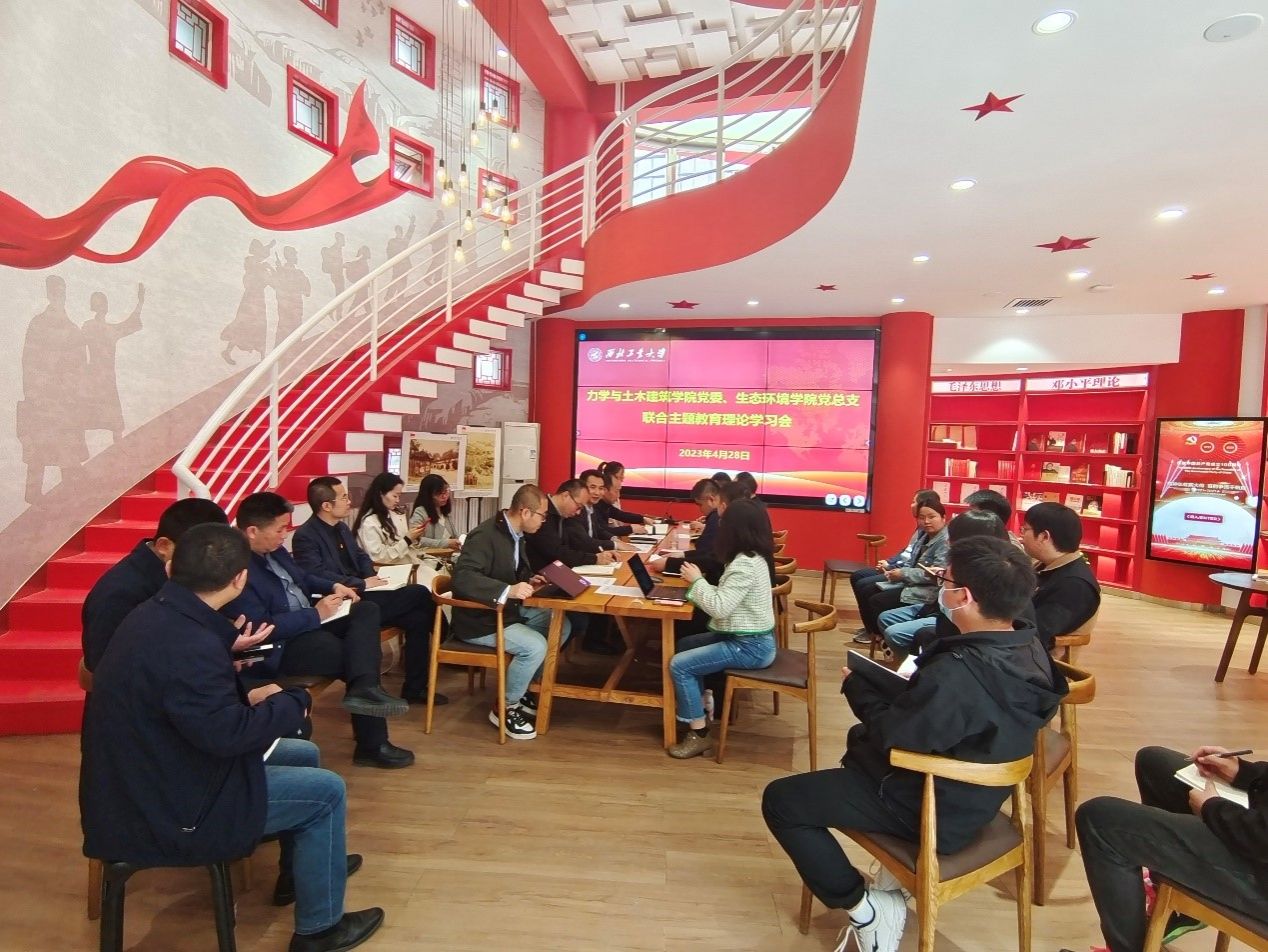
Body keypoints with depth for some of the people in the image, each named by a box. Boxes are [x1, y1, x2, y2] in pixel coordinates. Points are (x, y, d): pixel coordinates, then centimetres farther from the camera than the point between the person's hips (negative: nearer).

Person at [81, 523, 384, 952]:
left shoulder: (154, 615, -1)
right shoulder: (189, 646, -33)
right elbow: (227, 734, -32)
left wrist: (246, 697, 4)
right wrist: (293, 701, -16)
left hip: (143, 784, 10)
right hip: (167, 813, -10)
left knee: (303, 755, 19)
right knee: (326, 791, -2)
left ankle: (309, 863, 40)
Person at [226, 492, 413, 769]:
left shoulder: (274, 550, 7)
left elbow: (303, 578, 24)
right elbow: (262, 628, -27)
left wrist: (333, 586, 5)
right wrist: (316, 614, -20)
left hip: (307, 624, 10)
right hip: (278, 647, -10)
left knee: (367, 611, -6)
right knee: (360, 653, -16)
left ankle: (364, 687, -28)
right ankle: (372, 745, -6)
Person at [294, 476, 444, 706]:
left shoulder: (342, 527, 16)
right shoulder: (305, 536, -10)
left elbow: (361, 557, 22)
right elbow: (318, 575, -22)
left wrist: (372, 577, 0)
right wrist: (362, 584, -21)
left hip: (360, 596, 8)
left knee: (417, 617, -12)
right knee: (420, 593, -18)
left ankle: (415, 688, -2)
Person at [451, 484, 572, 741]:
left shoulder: (515, 533, 5)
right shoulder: (485, 535, -24)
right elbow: (462, 578, -35)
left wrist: (529, 580, 2)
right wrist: (508, 590, -42)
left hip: (508, 610, 10)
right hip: (480, 619, -9)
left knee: (561, 625, 1)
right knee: (535, 646, -26)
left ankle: (523, 688, 14)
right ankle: (506, 708, -2)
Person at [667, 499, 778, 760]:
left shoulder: (745, 565, -25)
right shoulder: (754, 557, 6)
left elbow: (719, 608, -27)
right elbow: (724, 598, 11)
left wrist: (697, 580, -14)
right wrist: (699, 584, -3)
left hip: (750, 646, -10)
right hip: (747, 638, 10)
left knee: (679, 665, -11)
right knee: (685, 645, 17)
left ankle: (699, 734, -1)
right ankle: (695, 709, 23)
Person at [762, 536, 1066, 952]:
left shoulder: (956, 672, -36)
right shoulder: (1030, 651, -7)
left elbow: (890, 734, -23)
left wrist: (858, 686, -8)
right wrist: (912, 685, 3)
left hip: (934, 810, -8)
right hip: (978, 795, 9)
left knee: (780, 800, 0)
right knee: (860, 749, 33)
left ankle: (865, 909, 7)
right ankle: (894, 885, 29)